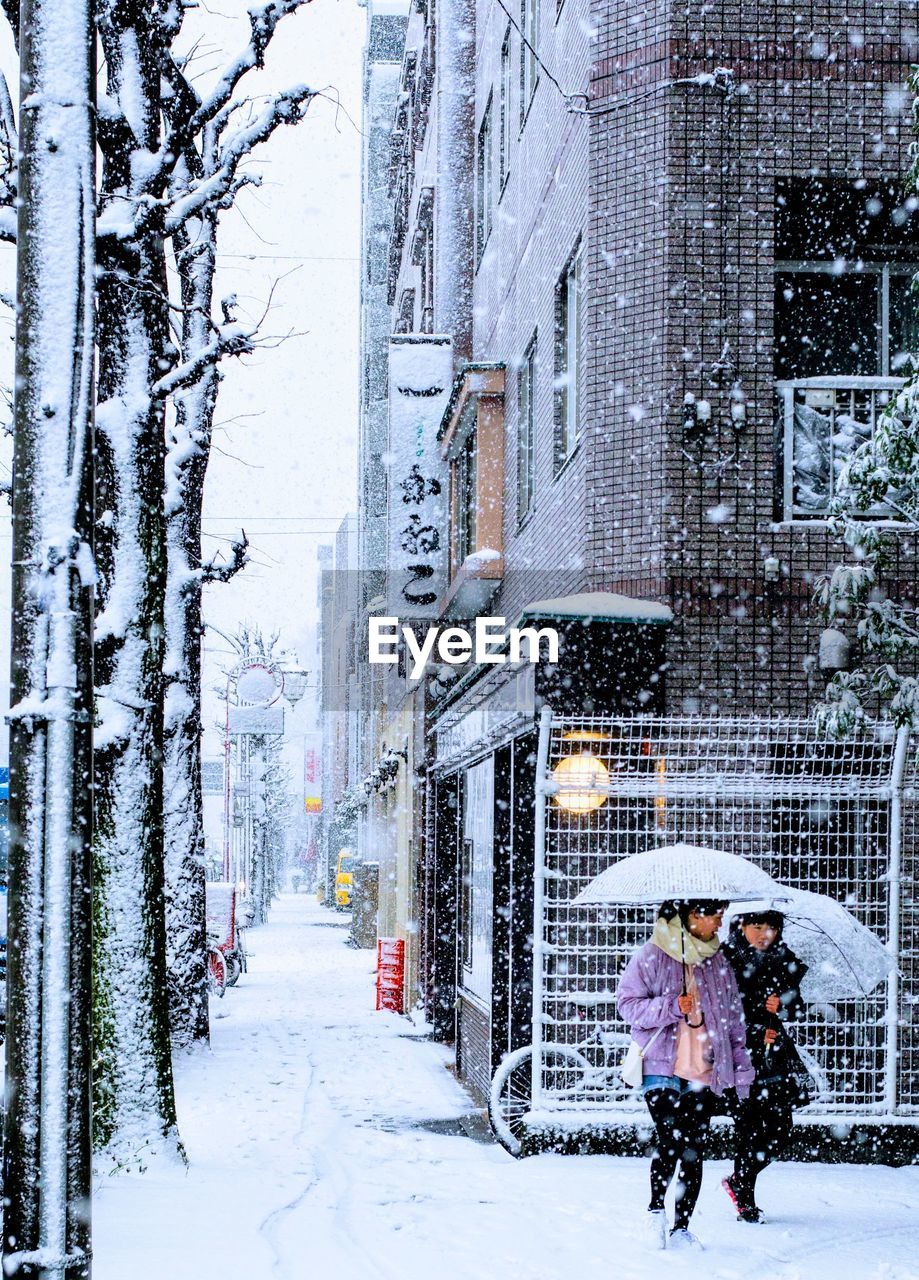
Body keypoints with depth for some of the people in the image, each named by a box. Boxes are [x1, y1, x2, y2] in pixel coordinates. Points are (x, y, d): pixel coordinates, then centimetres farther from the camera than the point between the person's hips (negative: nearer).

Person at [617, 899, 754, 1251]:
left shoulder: (718, 963, 13)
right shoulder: (652, 956, -1)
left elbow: (733, 1020, 18)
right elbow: (628, 1004, -3)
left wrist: (741, 1069, 14)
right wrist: (672, 1007, -15)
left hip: (704, 1075, 4)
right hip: (661, 1069, -4)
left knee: (694, 1152, 2)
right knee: (670, 1140, -16)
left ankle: (681, 1228, 9)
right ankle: (656, 1209, 5)